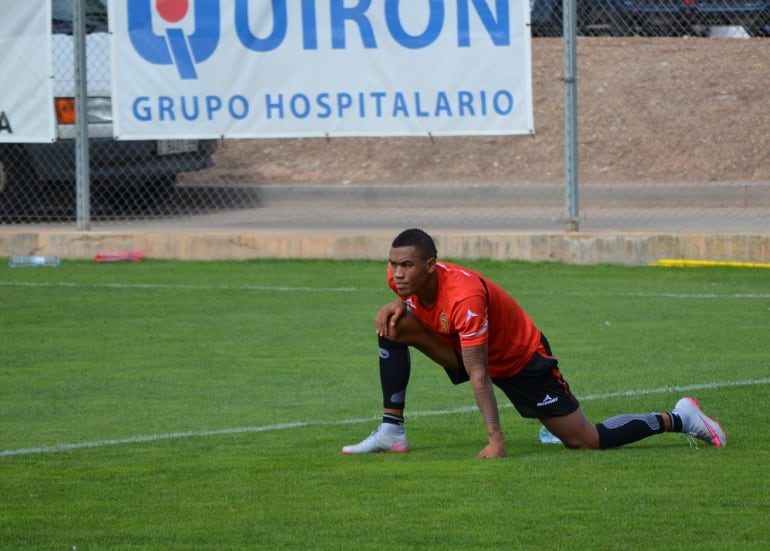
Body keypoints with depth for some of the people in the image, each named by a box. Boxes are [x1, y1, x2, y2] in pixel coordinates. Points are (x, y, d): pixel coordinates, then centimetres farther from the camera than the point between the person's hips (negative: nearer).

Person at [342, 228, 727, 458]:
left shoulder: (464, 297, -38)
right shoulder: (403, 277, -16)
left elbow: (478, 375, -39)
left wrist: (495, 439, -43)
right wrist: (397, 306, -12)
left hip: (521, 360, -7)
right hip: (464, 347, 7)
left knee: (585, 442, -5)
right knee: (394, 327, -13)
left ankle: (677, 420, 16)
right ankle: (391, 432, -8)